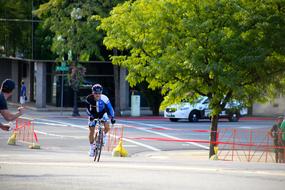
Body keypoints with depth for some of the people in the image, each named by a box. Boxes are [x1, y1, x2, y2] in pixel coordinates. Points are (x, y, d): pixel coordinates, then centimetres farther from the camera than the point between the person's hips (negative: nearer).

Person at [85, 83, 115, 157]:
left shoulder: (104, 98, -32)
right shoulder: (89, 98, -28)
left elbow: (110, 108, -22)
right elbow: (87, 108, -12)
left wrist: (112, 117, -25)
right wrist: (90, 115, -24)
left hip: (102, 113, -1)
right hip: (93, 115, 1)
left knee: (107, 127, -23)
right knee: (91, 131, -3)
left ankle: (104, 135, 12)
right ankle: (92, 147, 16)